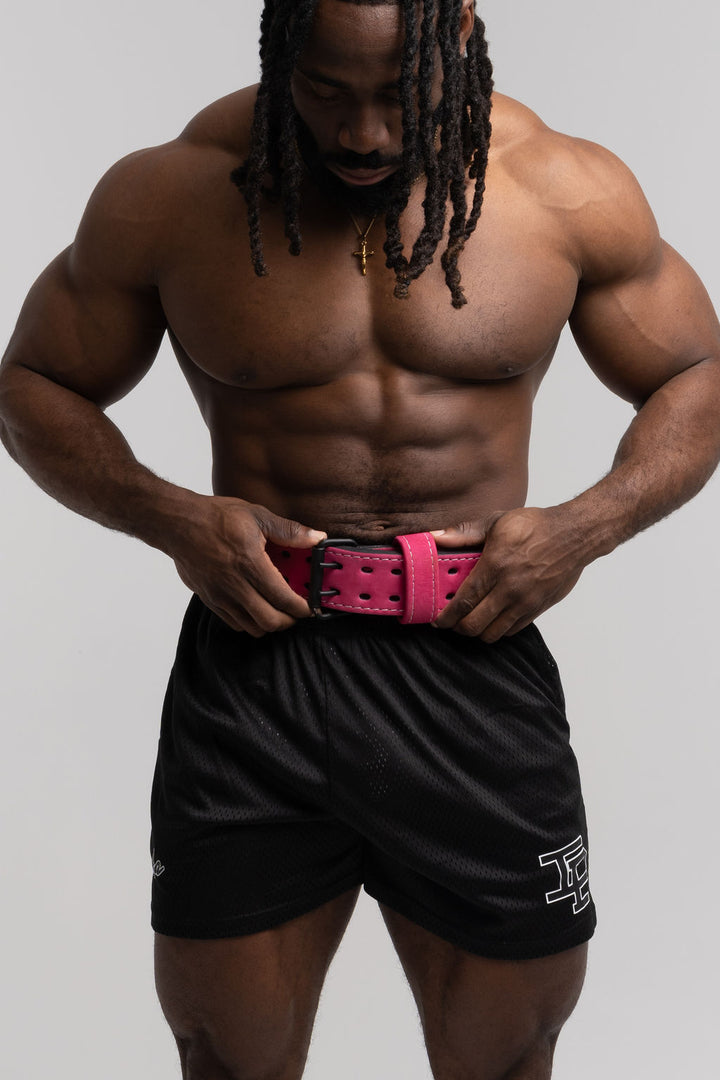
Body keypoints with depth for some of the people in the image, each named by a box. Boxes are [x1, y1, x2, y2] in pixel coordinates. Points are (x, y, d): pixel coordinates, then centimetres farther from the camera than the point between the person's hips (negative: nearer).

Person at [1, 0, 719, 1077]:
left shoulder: (570, 192, -1)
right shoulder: (170, 197, -3)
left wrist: (586, 528, -8)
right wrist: (171, 518, -10)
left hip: (475, 666, 1)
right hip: (254, 663, 0)